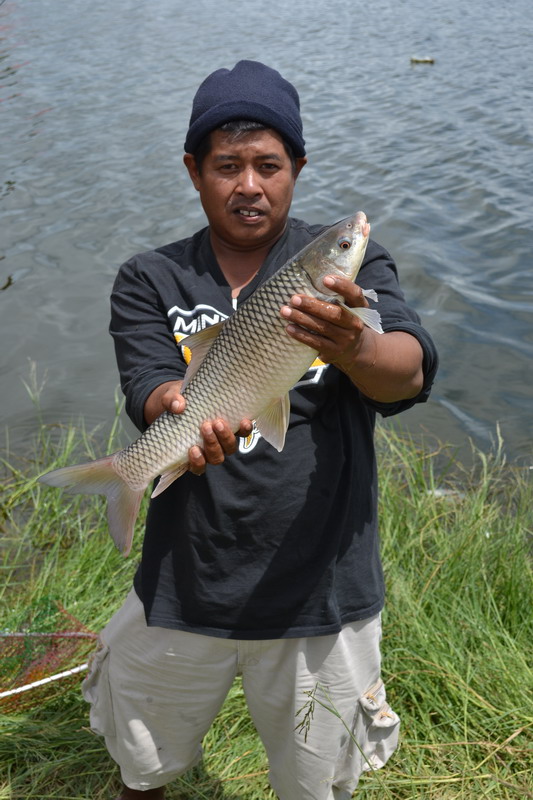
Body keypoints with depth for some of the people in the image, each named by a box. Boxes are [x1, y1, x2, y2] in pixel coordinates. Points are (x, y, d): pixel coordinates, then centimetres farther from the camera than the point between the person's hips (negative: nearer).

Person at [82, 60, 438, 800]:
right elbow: (151, 392, -16)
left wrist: (355, 350, -45)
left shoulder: (347, 266, -5)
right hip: (184, 588, 1)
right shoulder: (150, 282, -1)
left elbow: (410, 374, -22)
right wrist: (185, 417, -40)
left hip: (320, 592, -1)